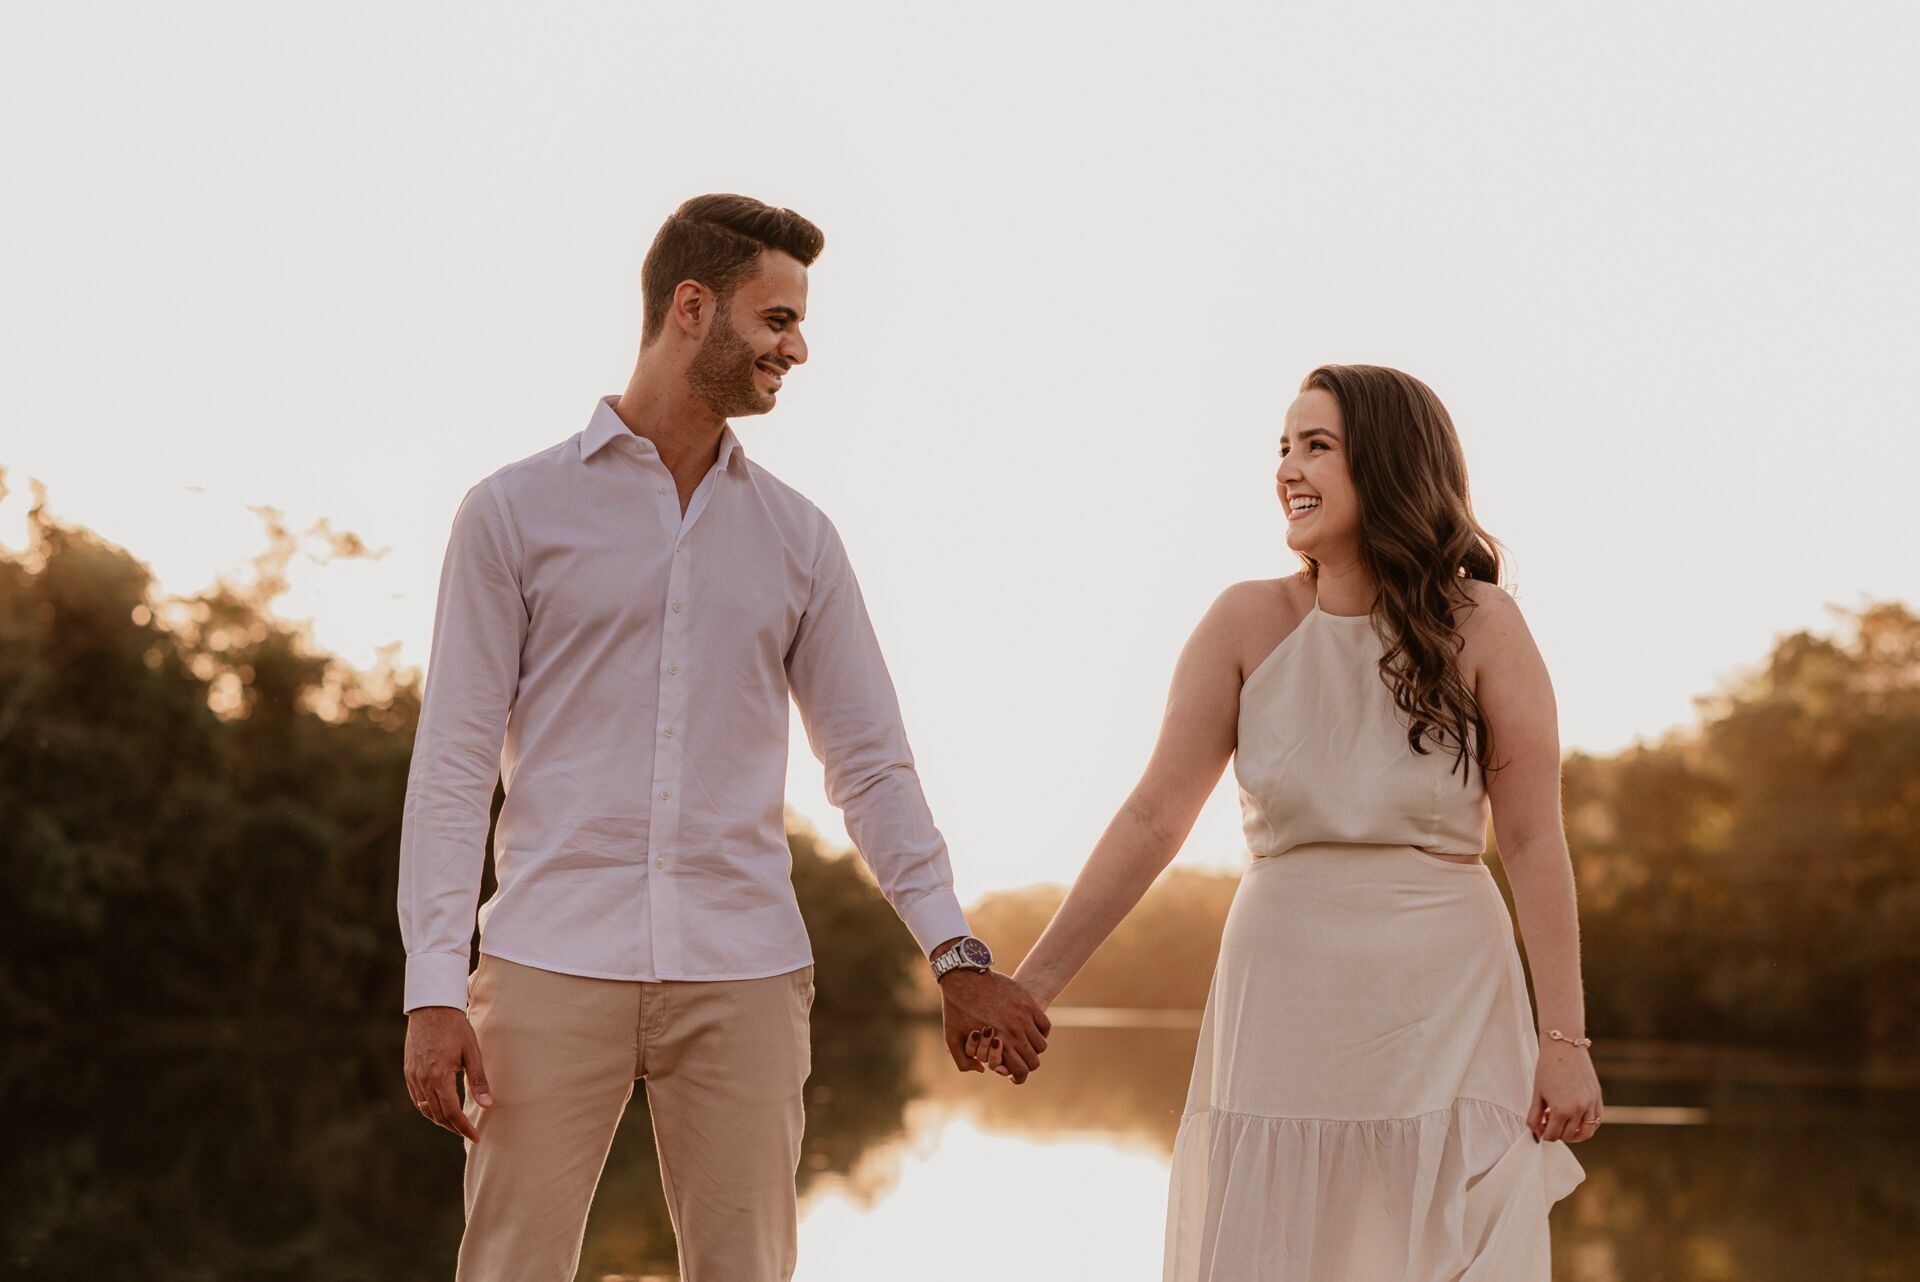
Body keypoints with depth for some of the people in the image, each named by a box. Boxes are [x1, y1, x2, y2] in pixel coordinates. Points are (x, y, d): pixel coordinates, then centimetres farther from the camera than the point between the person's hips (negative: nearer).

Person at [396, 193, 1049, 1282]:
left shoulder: (798, 537, 12)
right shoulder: (516, 511, 3)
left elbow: (872, 761, 12)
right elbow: (455, 762, 0)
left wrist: (957, 954, 1)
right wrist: (434, 988, -7)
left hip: (745, 979, 3)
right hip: (553, 972, -2)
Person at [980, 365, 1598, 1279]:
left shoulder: (1480, 626, -5)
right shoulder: (1249, 623, -2)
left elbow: (1533, 841, -5)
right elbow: (1153, 818, -2)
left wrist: (1564, 1039, -8)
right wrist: (1034, 982, -5)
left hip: (1445, 1007, -1)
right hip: (1283, 1004, 1)